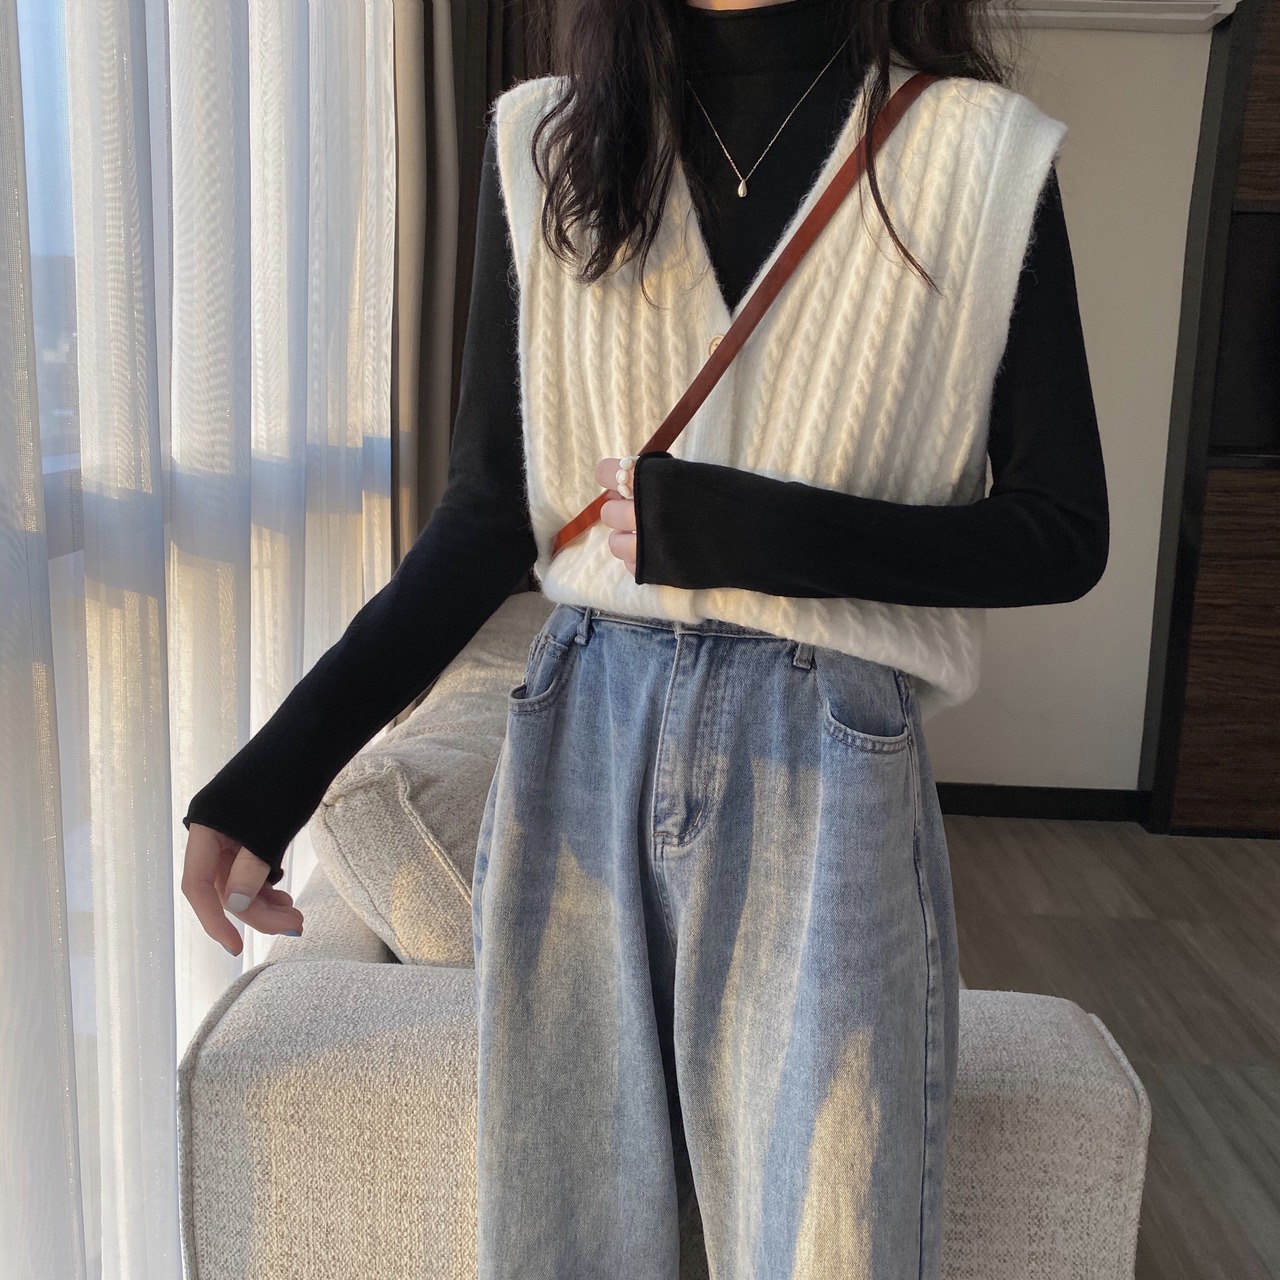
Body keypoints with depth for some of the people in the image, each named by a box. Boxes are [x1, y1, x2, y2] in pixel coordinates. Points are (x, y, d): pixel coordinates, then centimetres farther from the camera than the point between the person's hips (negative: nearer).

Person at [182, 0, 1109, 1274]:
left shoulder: (984, 155, -1)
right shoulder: (544, 141, 6)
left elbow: (1063, 536, -1)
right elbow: (490, 512, 4)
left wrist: (738, 531, -13)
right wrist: (281, 763, -7)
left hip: (828, 780, -1)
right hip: (578, 750, 2)